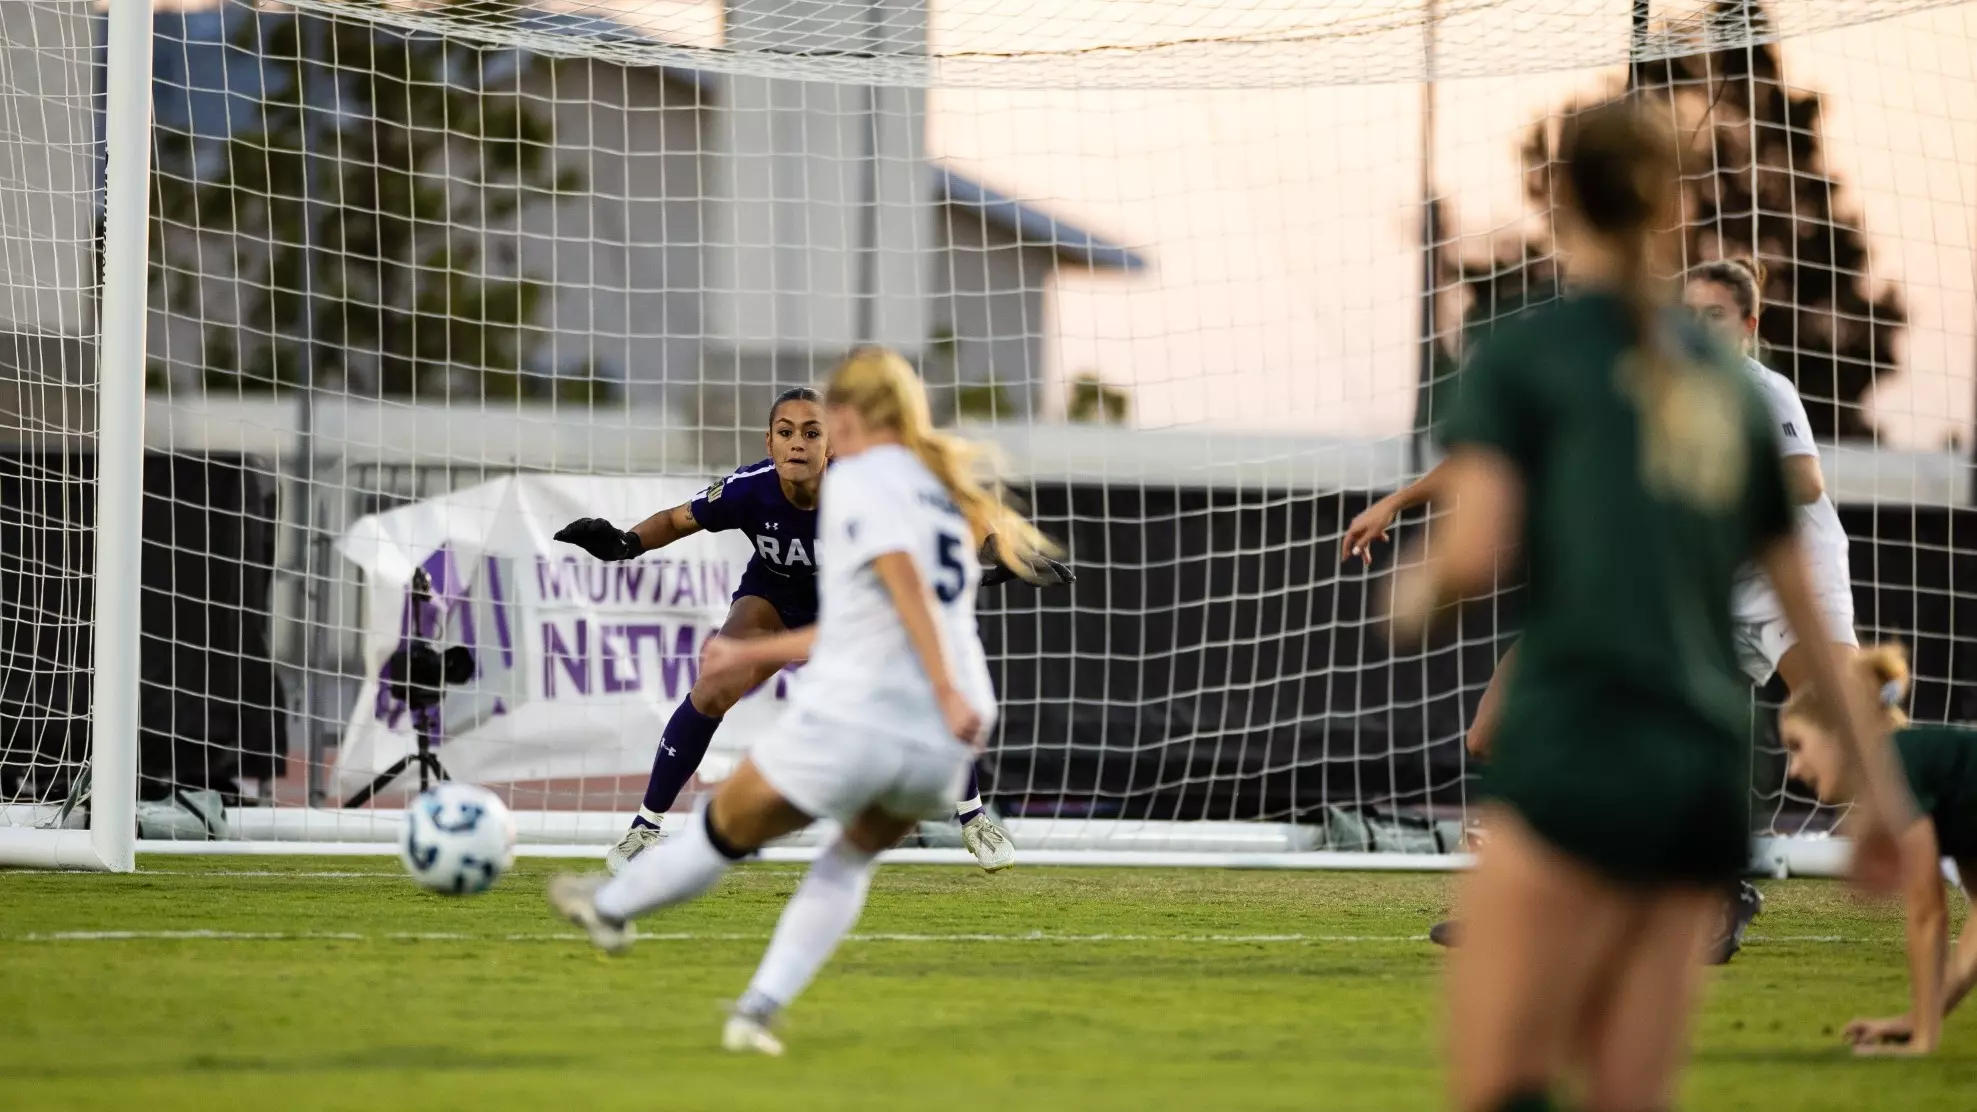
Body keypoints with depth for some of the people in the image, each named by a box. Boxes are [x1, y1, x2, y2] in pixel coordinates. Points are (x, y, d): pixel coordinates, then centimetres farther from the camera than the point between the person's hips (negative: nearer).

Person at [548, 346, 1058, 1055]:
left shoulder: (857, 478, 0)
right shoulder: (938, 490, 24)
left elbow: (905, 585, -17)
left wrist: (947, 691, -27)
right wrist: (758, 654, 40)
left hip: (852, 718, -6)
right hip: (940, 747, 6)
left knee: (730, 827, 19)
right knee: (853, 857, 29)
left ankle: (612, 907, 42)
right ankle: (759, 1010, 21)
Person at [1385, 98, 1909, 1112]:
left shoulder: (1522, 353, 1)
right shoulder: (1722, 382, 18)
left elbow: (1475, 551, -11)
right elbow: (1803, 605, 20)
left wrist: (1418, 588, 11)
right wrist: (1876, 781, 23)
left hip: (1579, 753, -6)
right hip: (1708, 772, 6)